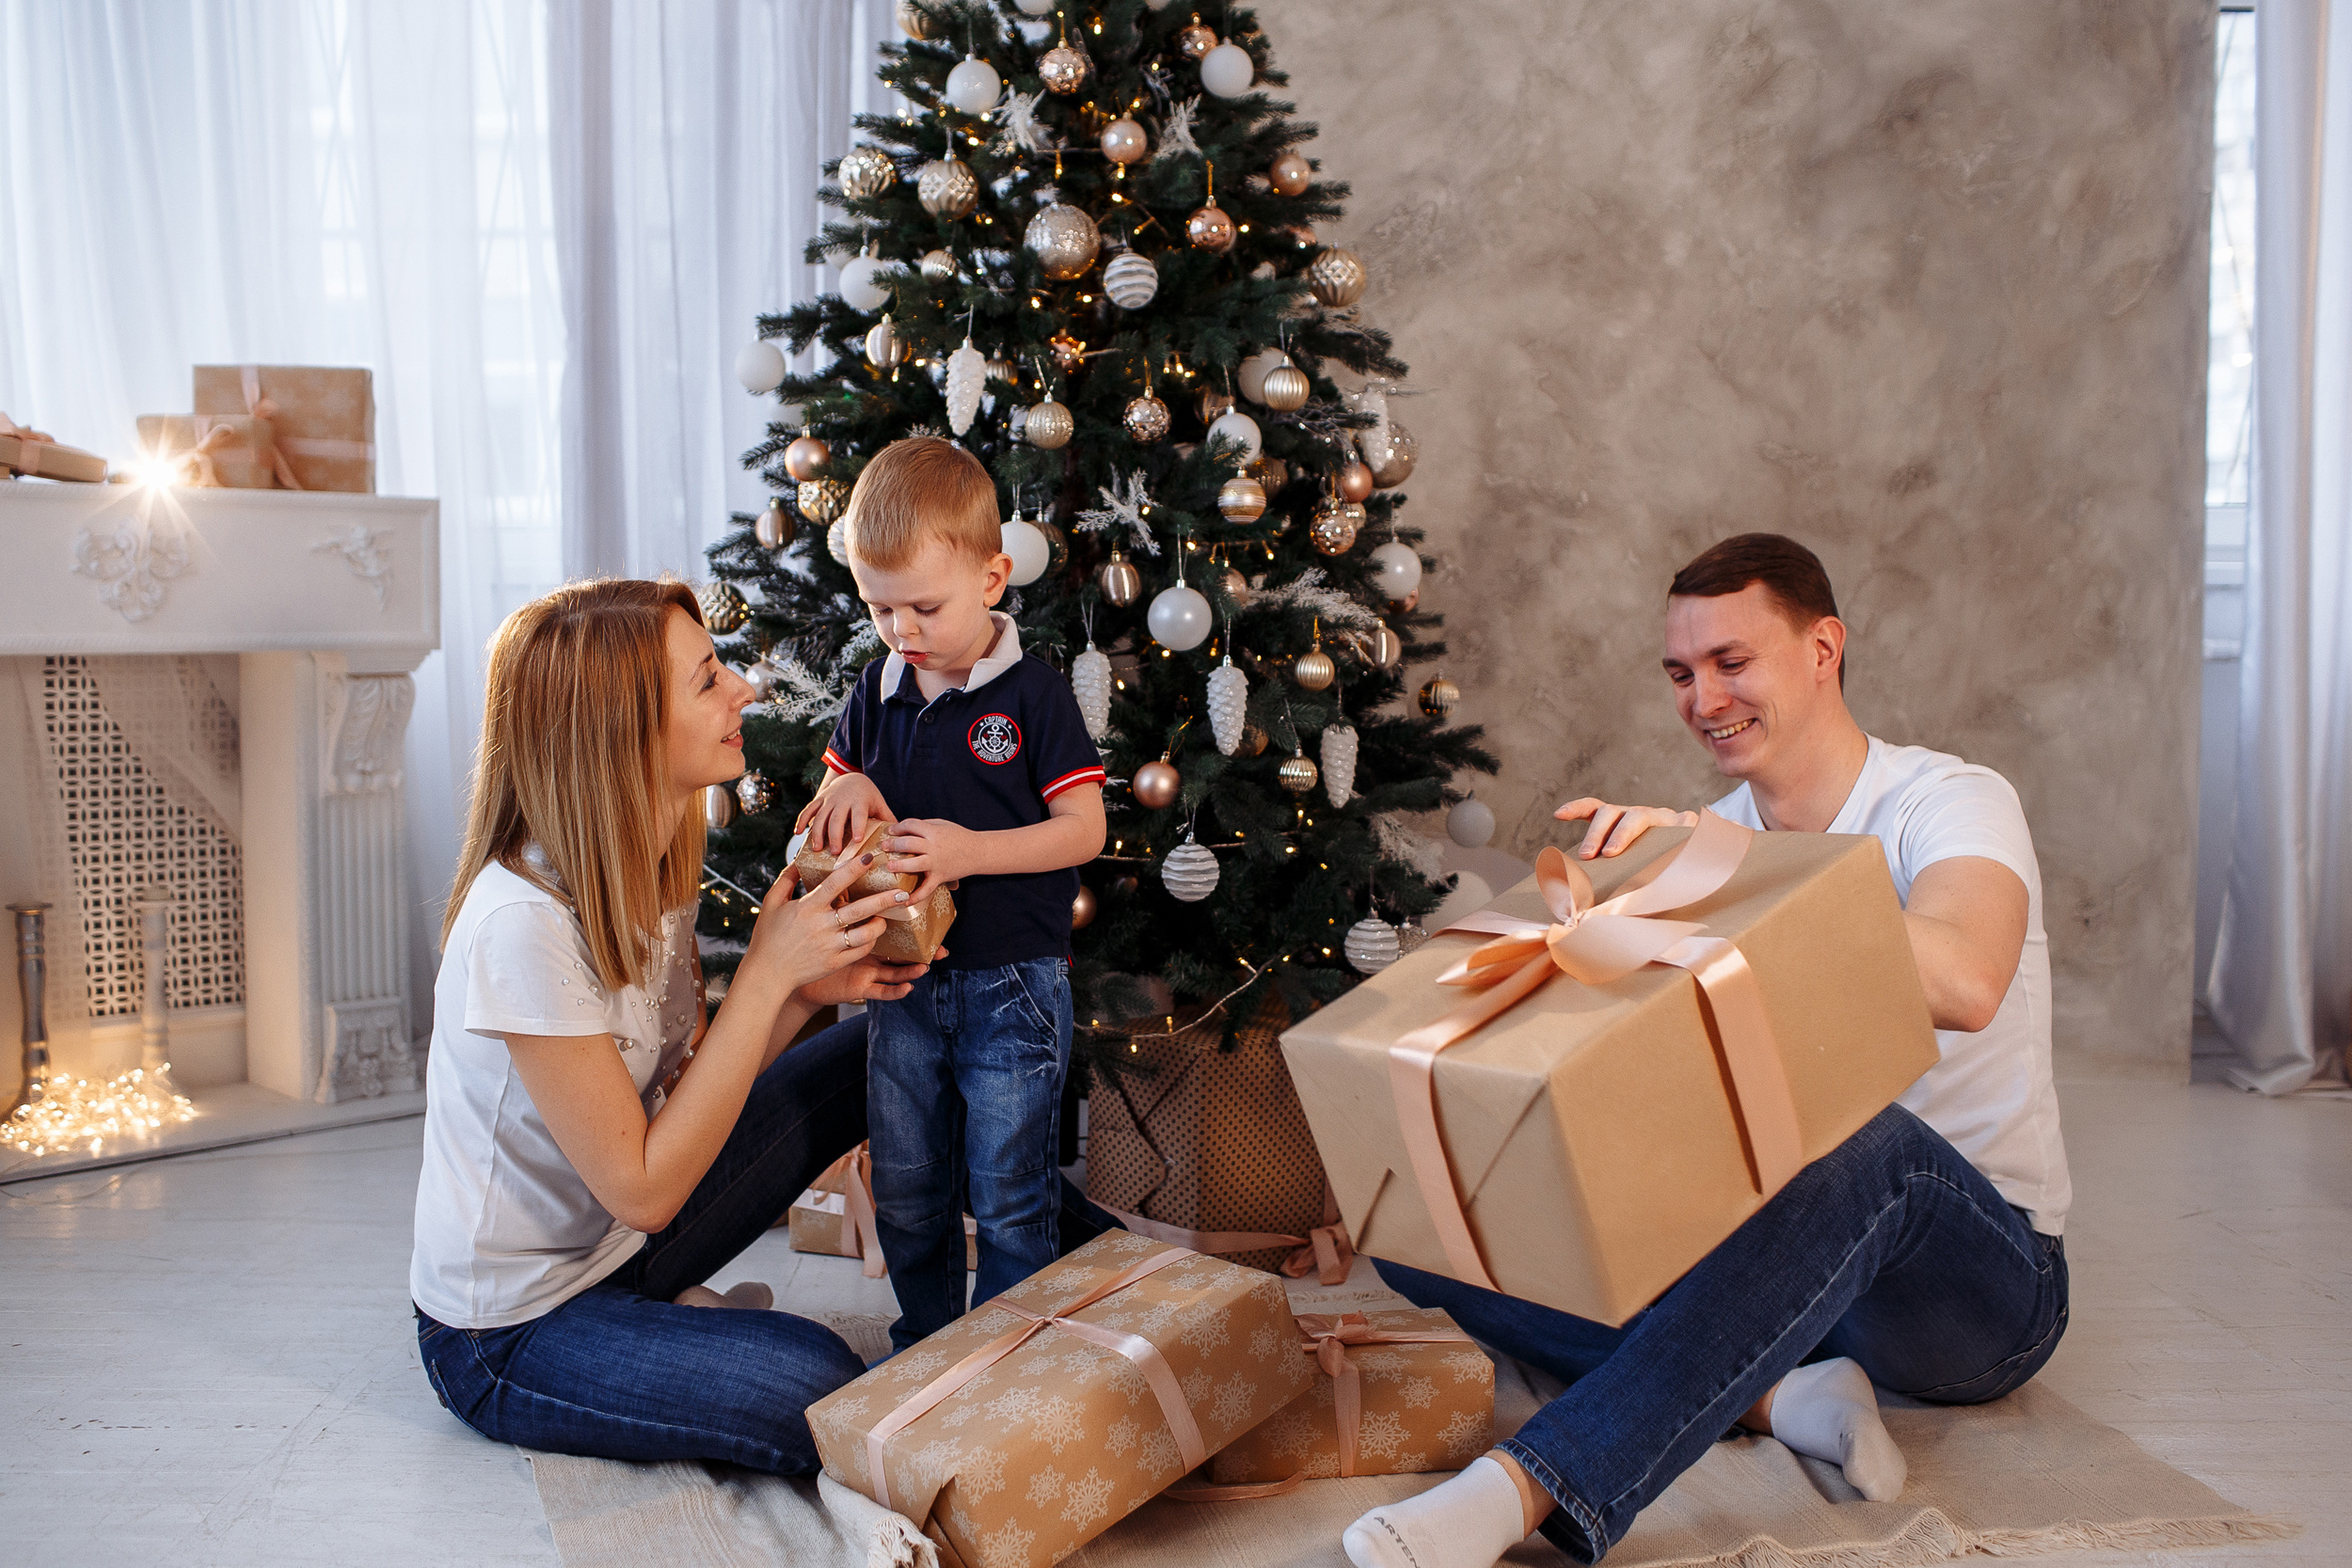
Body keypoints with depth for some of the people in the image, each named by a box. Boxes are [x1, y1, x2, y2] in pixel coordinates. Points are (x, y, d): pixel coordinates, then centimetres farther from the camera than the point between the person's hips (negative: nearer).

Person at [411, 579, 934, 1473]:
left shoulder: (653, 863, -4)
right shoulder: (522, 921, -31)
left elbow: (683, 1087, 3)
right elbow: (642, 1186, -27)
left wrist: (805, 990, -15)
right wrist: (766, 971, -26)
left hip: (623, 1243, 8)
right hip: (510, 1332, -8)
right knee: (835, 1398, -25)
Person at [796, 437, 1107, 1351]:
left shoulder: (1032, 694, -11)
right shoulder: (877, 692, 4)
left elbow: (1084, 829, -13)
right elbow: (835, 787, 17)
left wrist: (967, 848, -25)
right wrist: (848, 792, -8)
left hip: (1011, 984, -5)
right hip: (905, 982, 6)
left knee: (1009, 1199, 6)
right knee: (903, 1195, 16)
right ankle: (922, 1346, 35)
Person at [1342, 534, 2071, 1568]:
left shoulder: (1952, 802, -9)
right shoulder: (1701, 837, 7)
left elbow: (1964, 984, -33)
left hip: (1983, 1277, -4)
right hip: (1779, 1237, 5)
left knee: (1862, 1135, -42)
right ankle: (1781, 1394, -25)